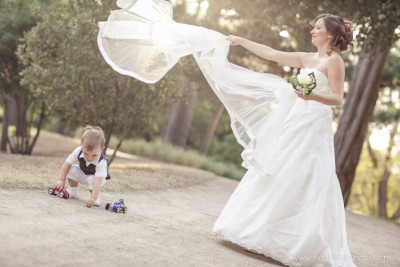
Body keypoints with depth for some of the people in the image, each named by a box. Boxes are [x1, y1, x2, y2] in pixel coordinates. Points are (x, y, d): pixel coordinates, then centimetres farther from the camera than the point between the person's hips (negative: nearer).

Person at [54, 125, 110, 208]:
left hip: (96, 177, -4)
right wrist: (61, 180, -25)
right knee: (72, 170, -23)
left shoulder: (101, 162, -41)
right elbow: (66, 165, -20)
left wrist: (93, 198, -59)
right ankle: (73, 190, 3)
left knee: (92, 180, -35)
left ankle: (96, 197, -7)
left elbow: (98, 181, -50)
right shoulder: (78, 151, -31)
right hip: (83, 174, 4)